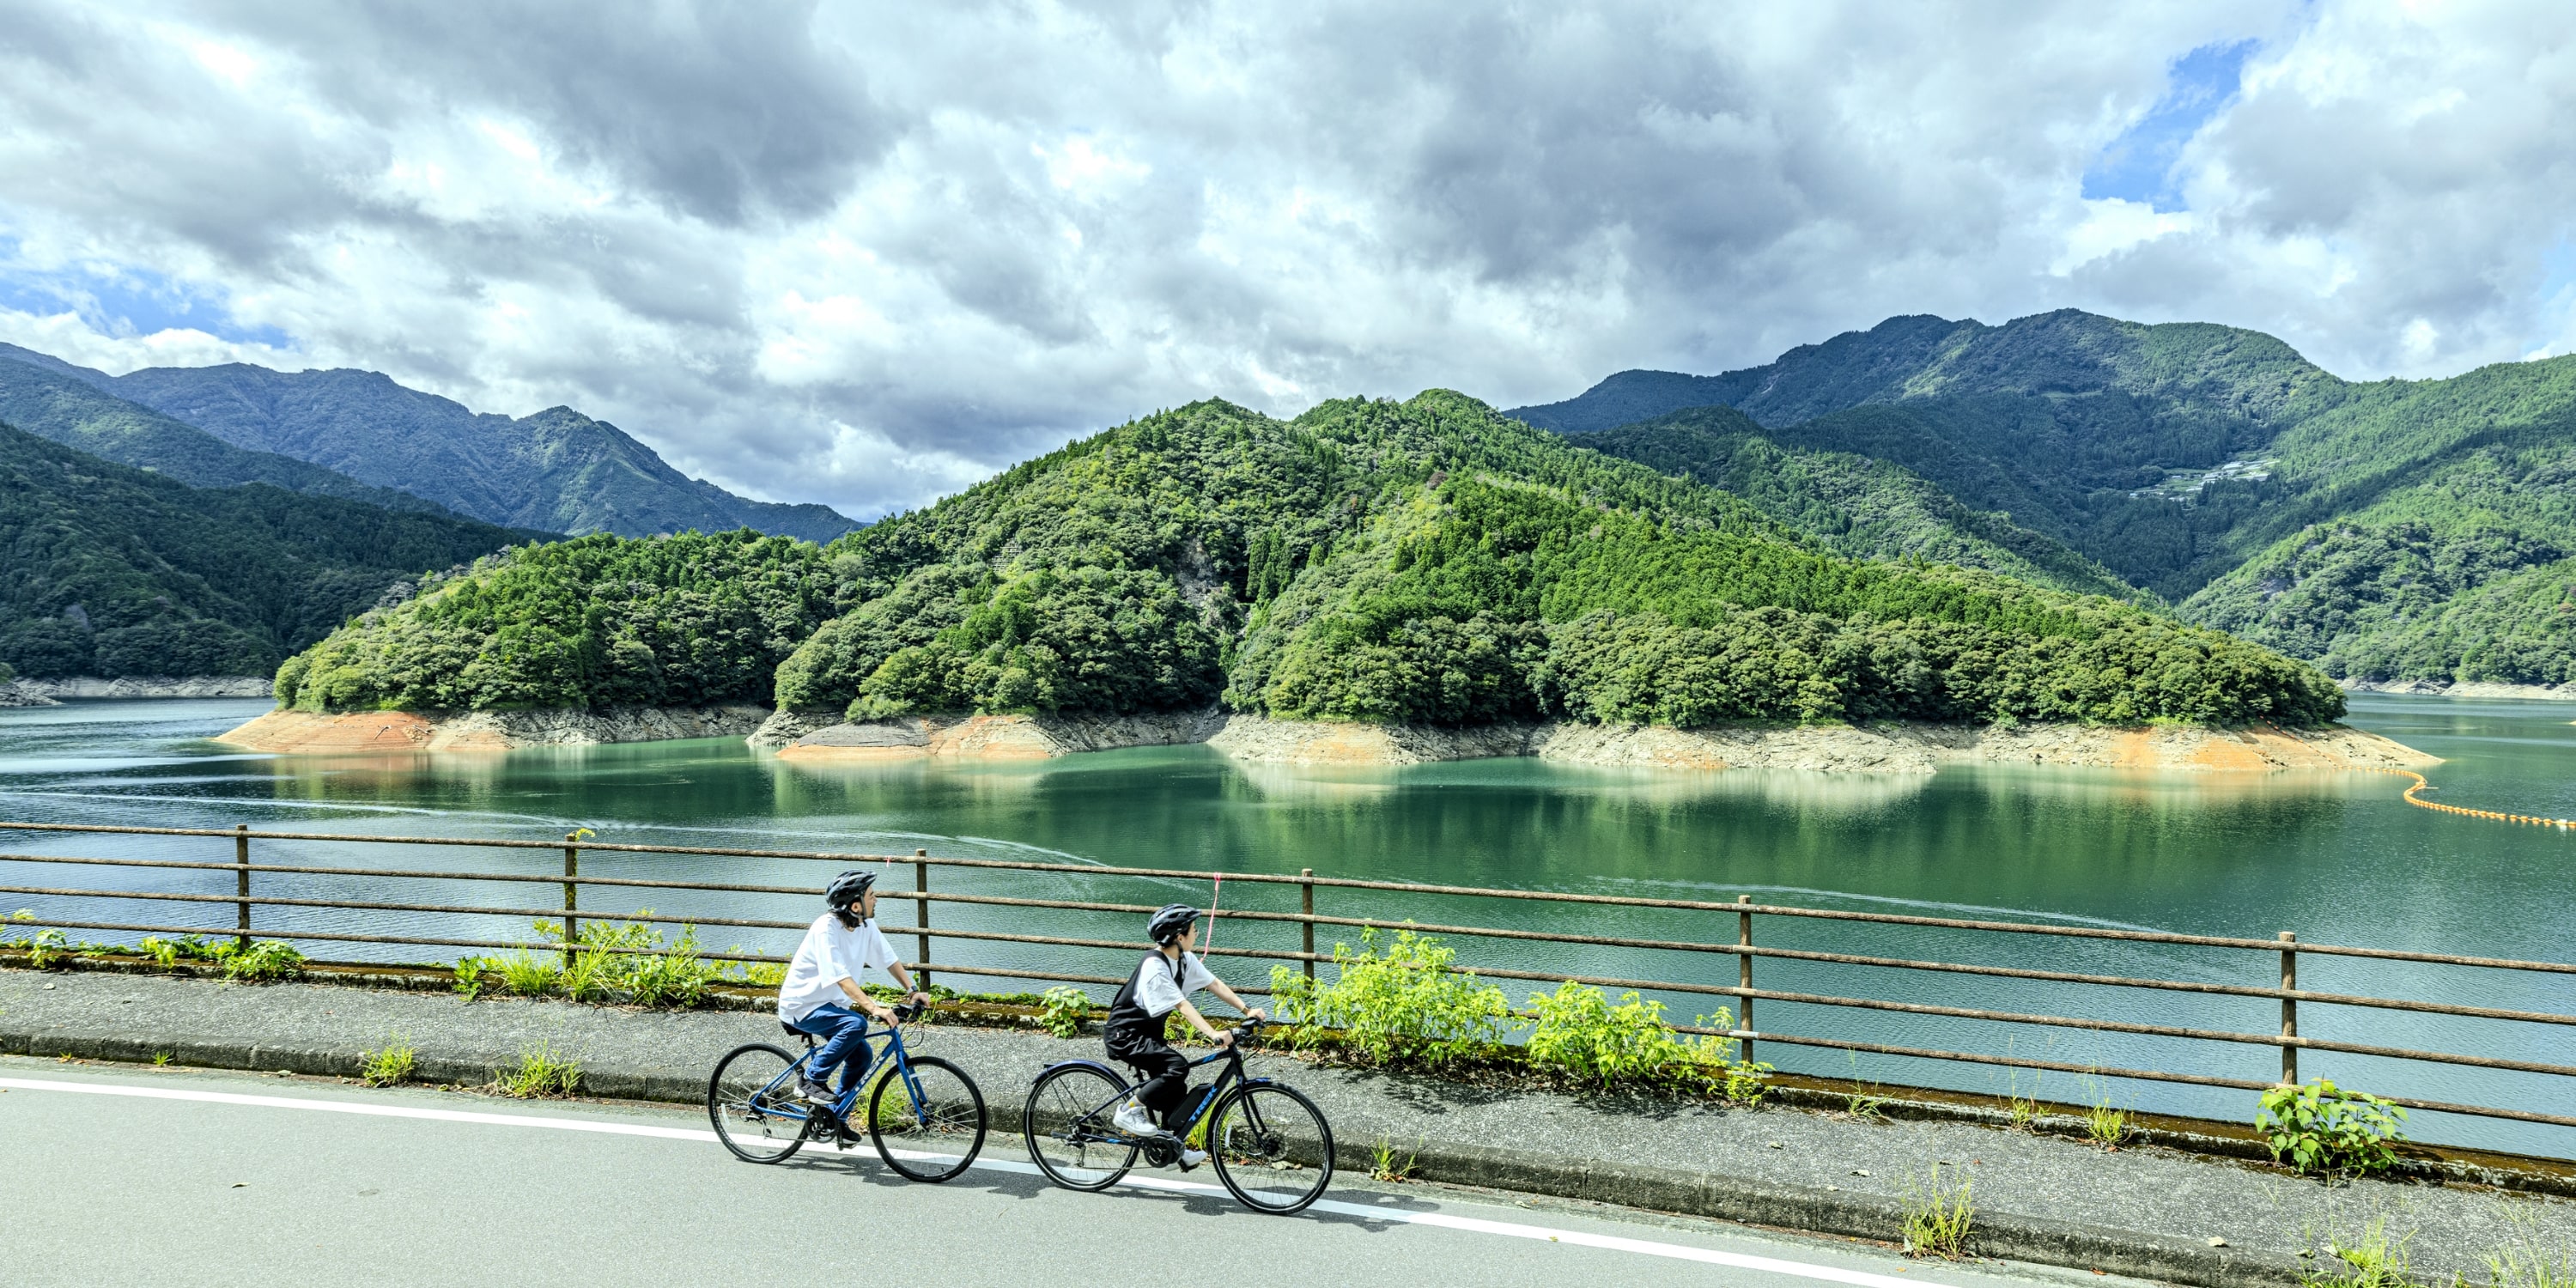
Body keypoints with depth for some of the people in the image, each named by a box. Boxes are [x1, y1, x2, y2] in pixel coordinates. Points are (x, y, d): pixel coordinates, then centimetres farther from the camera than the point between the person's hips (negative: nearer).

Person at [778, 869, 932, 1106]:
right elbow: (841, 978, -35)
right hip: (800, 1005, -8)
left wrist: (912, 990, -8)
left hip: (827, 1004, 8)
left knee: (861, 1055, 2)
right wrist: (875, 1008, -42)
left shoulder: (866, 925, -5)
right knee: (856, 1024, -28)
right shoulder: (826, 928, -28)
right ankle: (810, 1079, -13)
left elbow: (889, 959, 3)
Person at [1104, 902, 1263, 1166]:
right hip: (1124, 1034, -9)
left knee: (1176, 1087, 6)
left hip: (1148, 1032, 9)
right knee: (1178, 1066, -25)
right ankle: (1128, 1111, -12)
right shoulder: (1154, 966, -27)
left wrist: (1247, 1010, -10)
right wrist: (1213, 1034, -41)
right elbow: (1182, 1006, -33)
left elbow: (1215, 984, -1)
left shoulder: (1184, 959, -1)